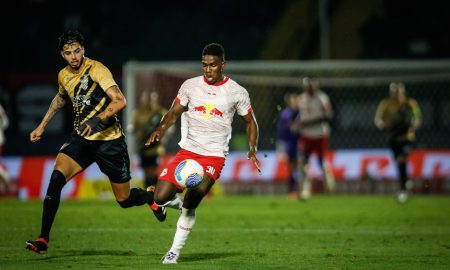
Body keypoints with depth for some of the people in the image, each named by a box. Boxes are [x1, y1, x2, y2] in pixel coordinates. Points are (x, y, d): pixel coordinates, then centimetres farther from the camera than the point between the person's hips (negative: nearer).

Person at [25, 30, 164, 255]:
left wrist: (97, 120, -40)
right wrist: (42, 126, 28)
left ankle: (151, 196, 40)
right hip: (81, 137, 5)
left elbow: (120, 101, -27)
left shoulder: (96, 70, -16)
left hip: (109, 138, -5)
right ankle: (43, 239, -20)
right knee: (56, 177, -21)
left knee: (124, 199, 4)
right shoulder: (63, 75, 6)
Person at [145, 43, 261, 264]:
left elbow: (250, 122, 12)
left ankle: (174, 252, -2)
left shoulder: (237, 93, 1)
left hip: (214, 156, -3)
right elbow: (174, 113, 10)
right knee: (160, 198, -11)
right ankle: (181, 203, 25)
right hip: (187, 151, 3)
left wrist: (252, 150, -2)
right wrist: (161, 129, -11)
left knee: (190, 204, -18)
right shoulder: (190, 86, 5)